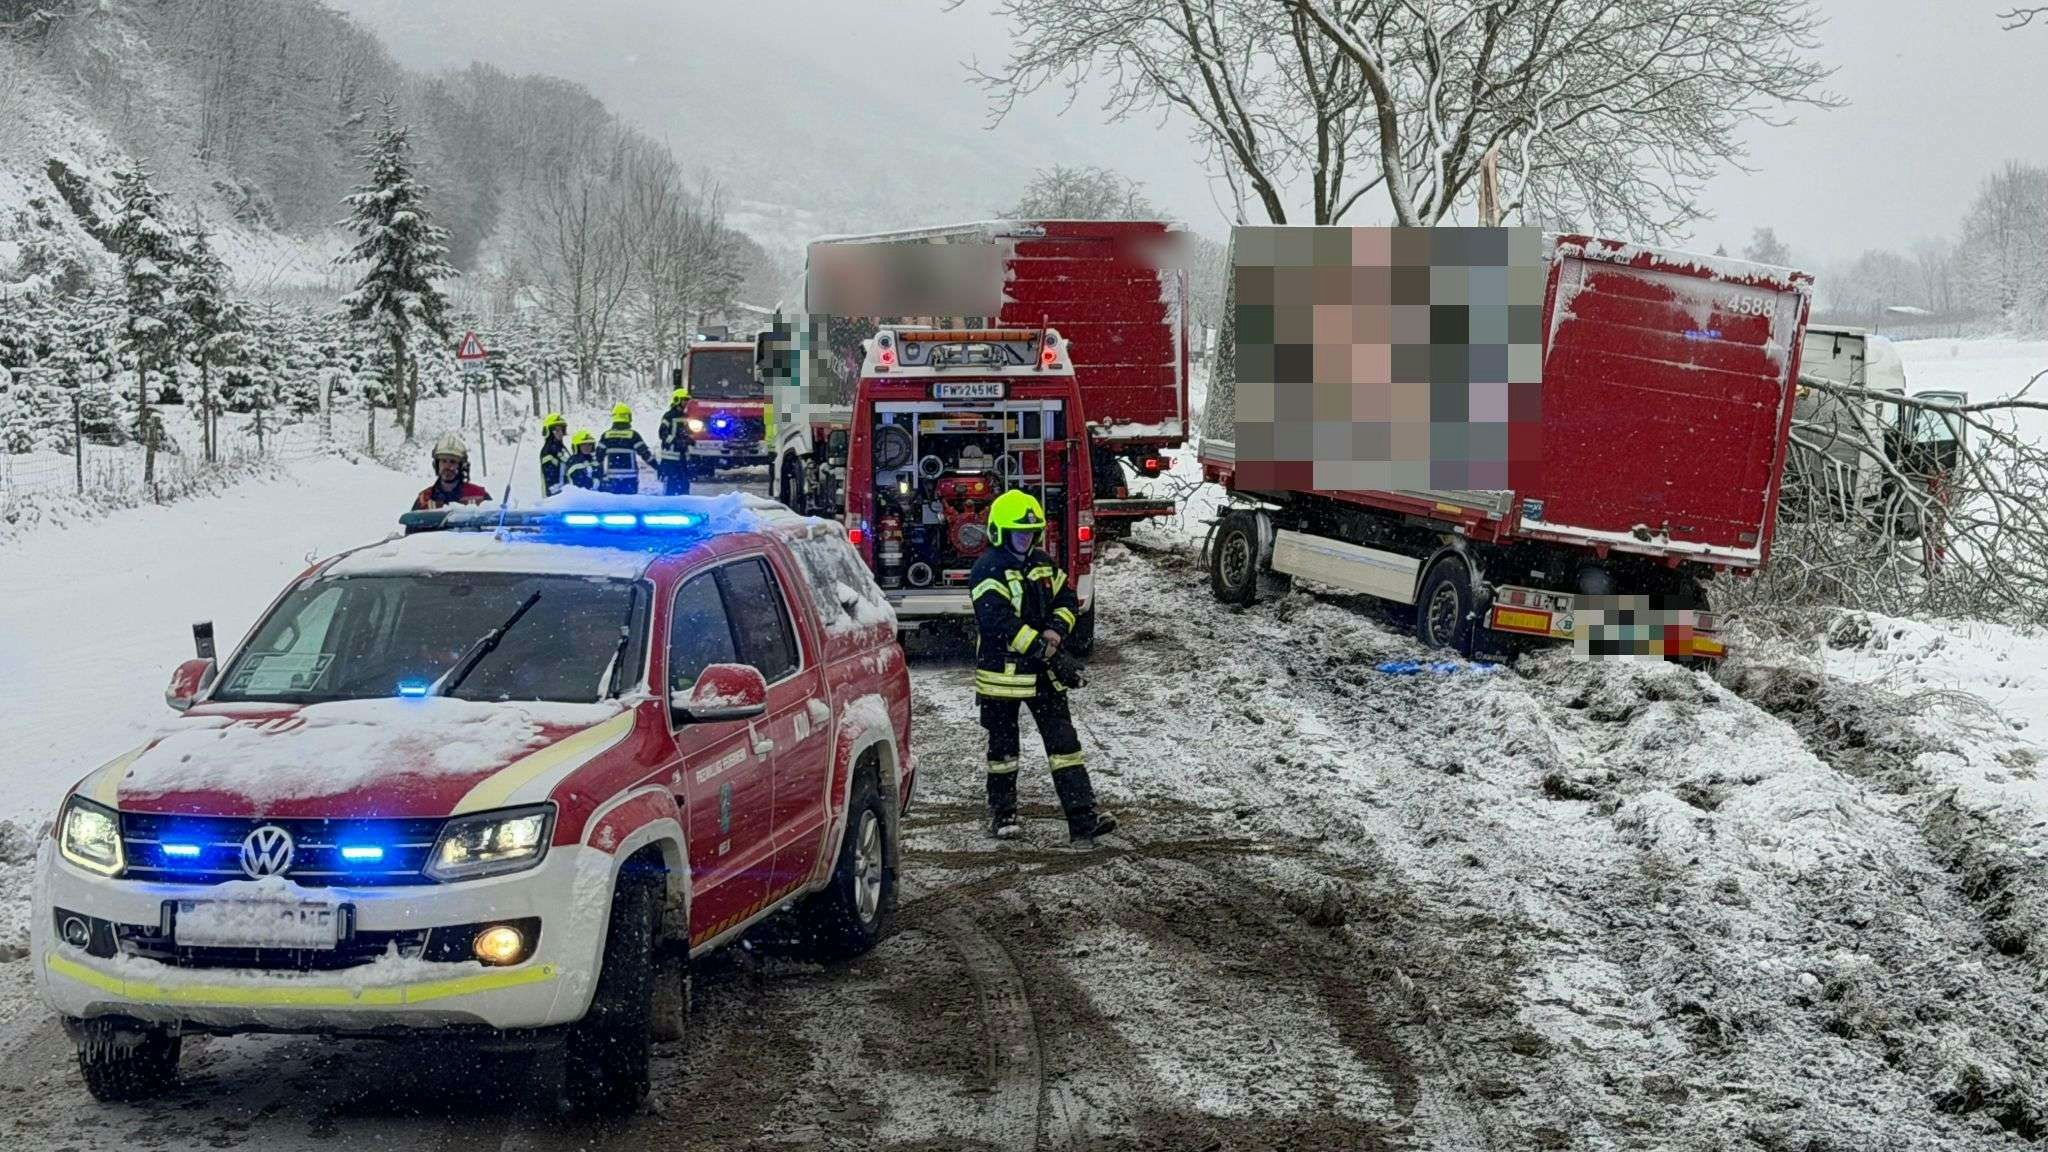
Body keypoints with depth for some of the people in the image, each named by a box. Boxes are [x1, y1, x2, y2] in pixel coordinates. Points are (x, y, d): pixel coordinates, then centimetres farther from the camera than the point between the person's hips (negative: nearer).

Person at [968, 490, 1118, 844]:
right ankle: (1002, 815, 21)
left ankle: (1082, 816, -3)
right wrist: (1048, 652, -23)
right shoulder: (988, 570, -14)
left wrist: (1055, 632, -7)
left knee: (1064, 741, 0)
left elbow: (1067, 599, 15)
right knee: (1003, 747, 8)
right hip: (1003, 672, -6)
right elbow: (1001, 624, -23)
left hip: (1043, 671, 6)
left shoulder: (1042, 562, 9)